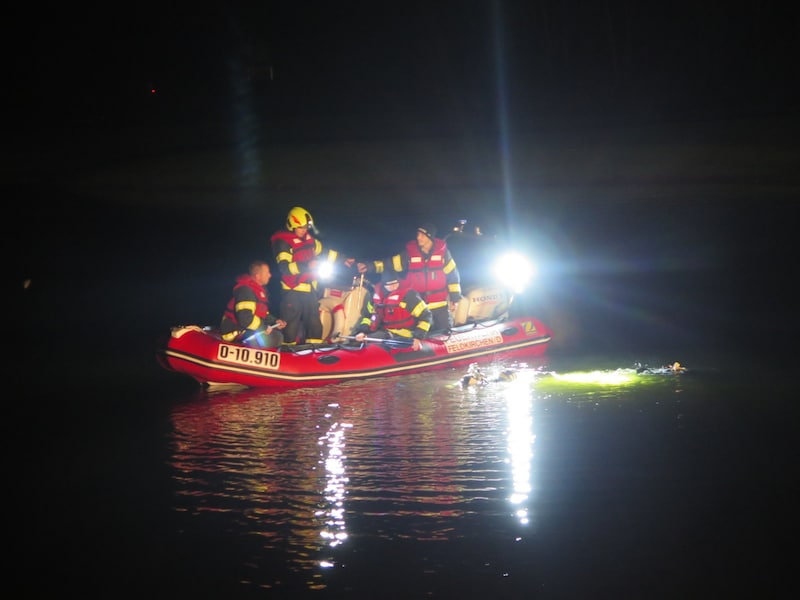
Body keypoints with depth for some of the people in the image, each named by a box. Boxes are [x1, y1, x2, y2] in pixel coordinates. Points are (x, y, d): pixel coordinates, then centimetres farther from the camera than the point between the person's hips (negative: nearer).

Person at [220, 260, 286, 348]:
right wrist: (264, 327, -19)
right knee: (275, 338, -24)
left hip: (248, 329, 11)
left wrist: (275, 321, 7)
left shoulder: (259, 289, 14)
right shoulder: (245, 291, -20)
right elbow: (244, 319, -29)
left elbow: (262, 314, 23)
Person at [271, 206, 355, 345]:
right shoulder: (283, 242, -15)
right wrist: (306, 265, -35)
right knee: (291, 322, -7)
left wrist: (342, 259, 22)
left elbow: (324, 252, 24)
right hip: (292, 290, -8)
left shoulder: (308, 238, 9)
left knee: (314, 321, 11)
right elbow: (284, 267, -25)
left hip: (309, 288, 8)